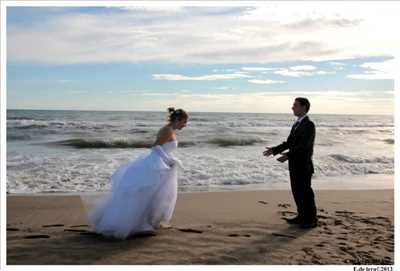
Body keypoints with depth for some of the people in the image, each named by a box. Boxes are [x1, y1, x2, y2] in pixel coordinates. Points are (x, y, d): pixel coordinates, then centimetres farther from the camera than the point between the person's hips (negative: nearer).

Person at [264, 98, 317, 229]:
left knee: (305, 193, 1)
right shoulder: (296, 124, 14)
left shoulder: (309, 125, -15)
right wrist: (274, 150, 6)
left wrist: (288, 155, -32)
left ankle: (311, 220, 13)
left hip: (303, 166, -9)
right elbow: (289, 142, 15)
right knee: (297, 192, 14)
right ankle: (302, 216, 26)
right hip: (294, 165, 9)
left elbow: (303, 146, -24)